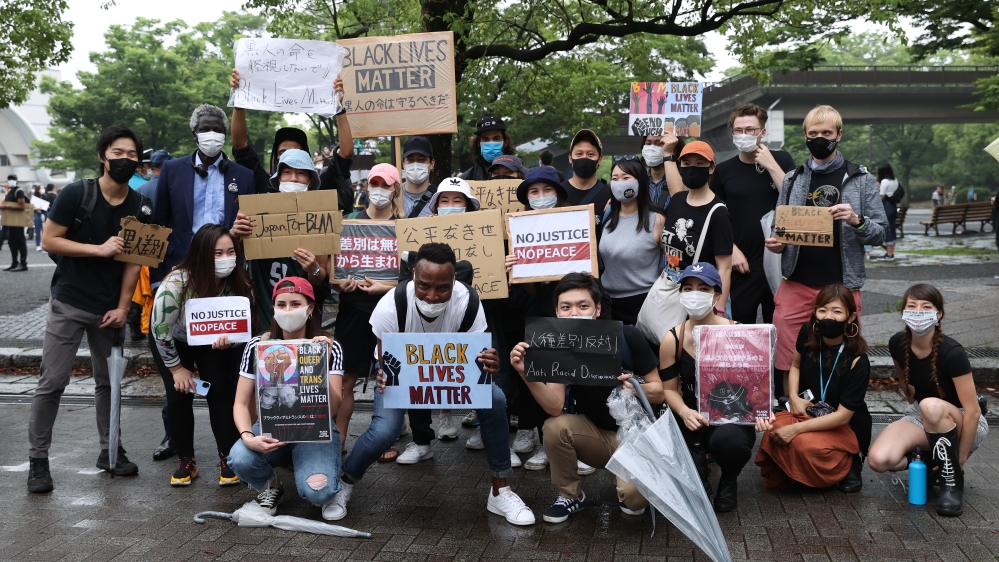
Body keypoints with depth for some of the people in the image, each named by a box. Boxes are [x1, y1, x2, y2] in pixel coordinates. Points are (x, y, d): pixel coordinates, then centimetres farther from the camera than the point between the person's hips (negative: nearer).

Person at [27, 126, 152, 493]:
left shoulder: (140, 208, 1)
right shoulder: (76, 194, -9)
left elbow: (133, 259, 4)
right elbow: (49, 241, -9)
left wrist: (122, 307, -3)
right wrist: (99, 249, -18)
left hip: (110, 309, 4)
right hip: (69, 304, -3)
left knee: (108, 382, 11)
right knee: (52, 383, -4)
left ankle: (110, 452, 22)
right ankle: (38, 460, 5)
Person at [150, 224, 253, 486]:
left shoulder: (240, 284, -27)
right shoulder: (177, 282, -38)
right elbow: (160, 329, -25)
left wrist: (228, 340, -36)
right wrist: (176, 368, -14)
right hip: (176, 342, -2)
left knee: (220, 391, -13)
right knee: (179, 395, -11)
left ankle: (228, 459, -1)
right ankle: (186, 461, 7)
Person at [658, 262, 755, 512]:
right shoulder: (672, 340, -6)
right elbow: (669, 389, 3)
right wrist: (684, 412, -18)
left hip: (731, 416, -1)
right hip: (692, 419, 1)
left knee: (727, 439, -38)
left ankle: (729, 481, 1)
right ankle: (700, 468, 19)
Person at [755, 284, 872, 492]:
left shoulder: (858, 361, -23)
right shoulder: (808, 334, -10)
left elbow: (843, 415, -22)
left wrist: (797, 429, -27)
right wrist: (794, 397, -6)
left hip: (845, 427, -4)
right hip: (806, 411, 4)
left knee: (808, 447, -34)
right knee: (774, 431, -30)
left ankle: (849, 464, 0)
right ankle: (787, 474, 3)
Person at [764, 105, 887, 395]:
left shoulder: (861, 180, 4)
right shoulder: (793, 180, 12)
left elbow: (880, 233, 1)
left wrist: (856, 221, -18)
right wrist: (776, 243, -5)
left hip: (841, 284, -2)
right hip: (796, 284, 2)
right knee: (788, 363, 1)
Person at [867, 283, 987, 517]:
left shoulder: (952, 353, -27)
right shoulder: (898, 344, -11)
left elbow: (973, 411, -25)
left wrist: (960, 459, -20)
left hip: (962, 425, -4)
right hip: (921, 418, 4)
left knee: (932, 406, -40)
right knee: (878, 460, -24)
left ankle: (953, 481, -18)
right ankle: (931, 460, 7)